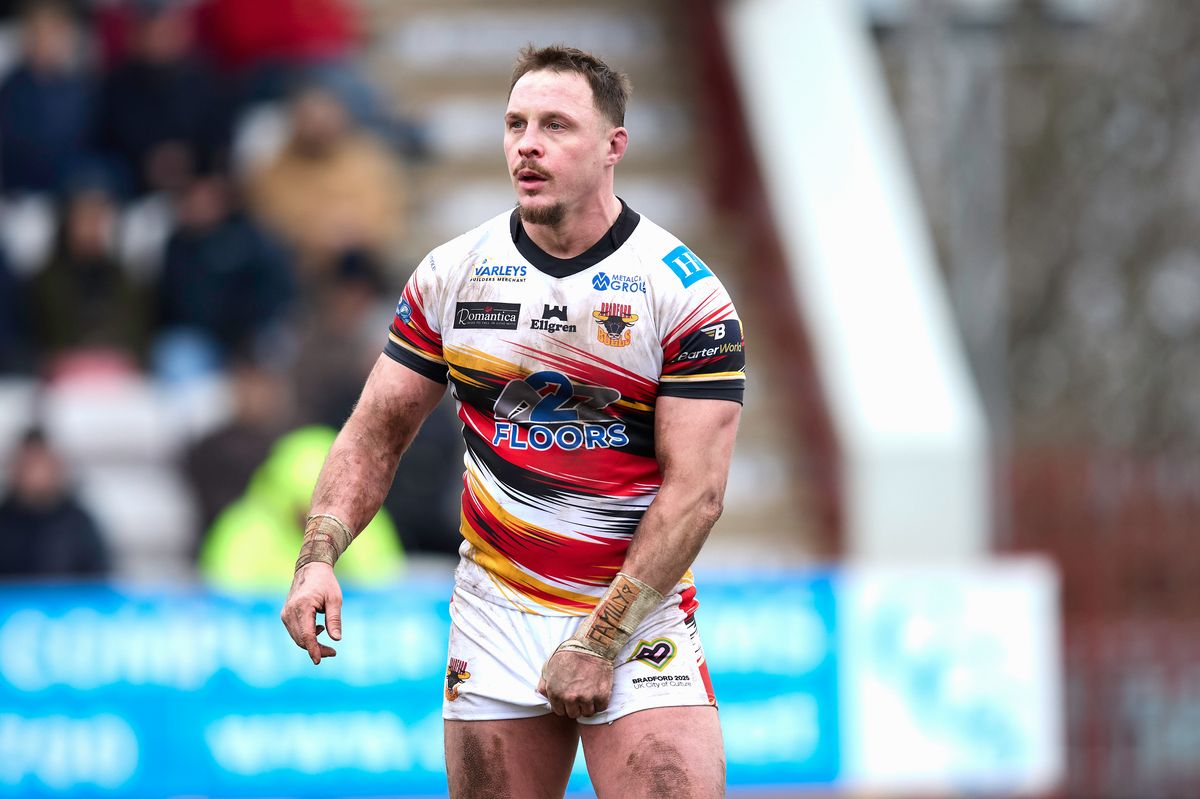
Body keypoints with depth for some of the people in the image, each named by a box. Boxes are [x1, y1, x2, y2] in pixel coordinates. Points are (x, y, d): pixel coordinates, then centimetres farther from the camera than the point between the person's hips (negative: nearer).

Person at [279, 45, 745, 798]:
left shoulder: (686, 292, -7)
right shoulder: (453, 274, 4)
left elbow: (694, 490, -11)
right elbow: (377, 431, 10)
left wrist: (600, 640, -16)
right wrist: (319, 554, -8)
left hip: (641, 616, -3)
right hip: (496, 616, 3)